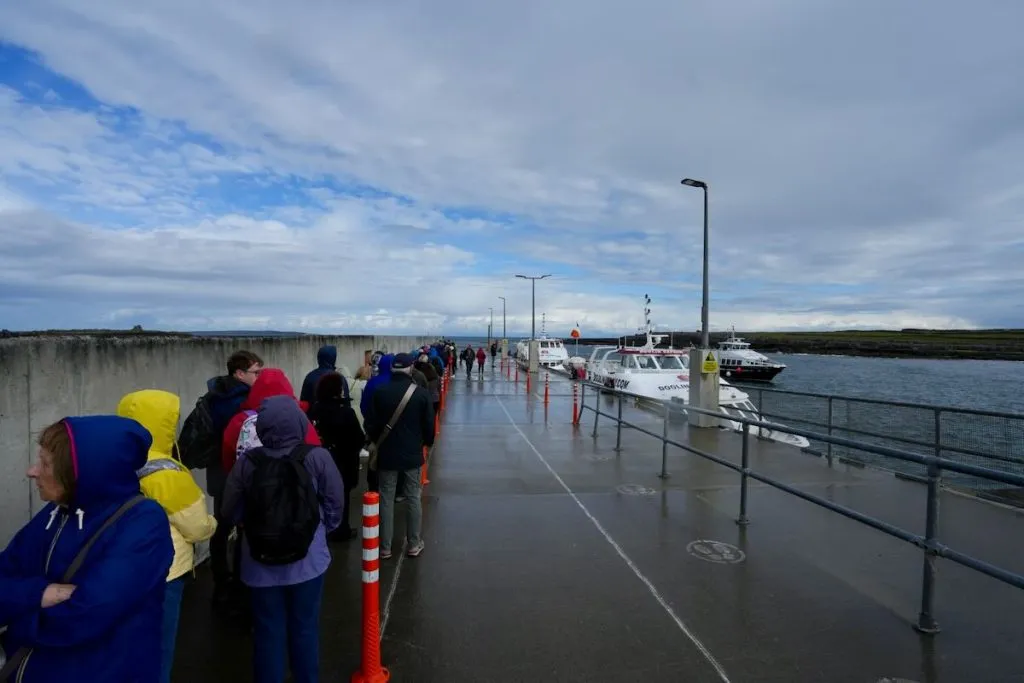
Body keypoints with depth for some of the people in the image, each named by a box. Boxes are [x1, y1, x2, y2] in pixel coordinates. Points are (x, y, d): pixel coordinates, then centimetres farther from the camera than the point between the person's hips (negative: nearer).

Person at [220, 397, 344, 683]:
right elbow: (334, 507, -7)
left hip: (261, 565, 1)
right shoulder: (318, 457, -17)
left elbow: (231, 514, -2)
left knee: (268, 632, 17)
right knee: (305, 628, 17)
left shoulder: (246, 462, -13)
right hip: (307, 562, 0)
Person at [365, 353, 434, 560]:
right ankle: (414, 544, 19)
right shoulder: (421, 393, -9)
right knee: (413, 498, 11)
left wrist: (375, 441, 17)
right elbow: (429, 424, -2)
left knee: (386, 499, 10)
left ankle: (385, 547, 16)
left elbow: (370, 424, -2)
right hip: (413, 453, 0)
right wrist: (427, 442, 17)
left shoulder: (380, 392, -8)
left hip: (387, 453, 0)